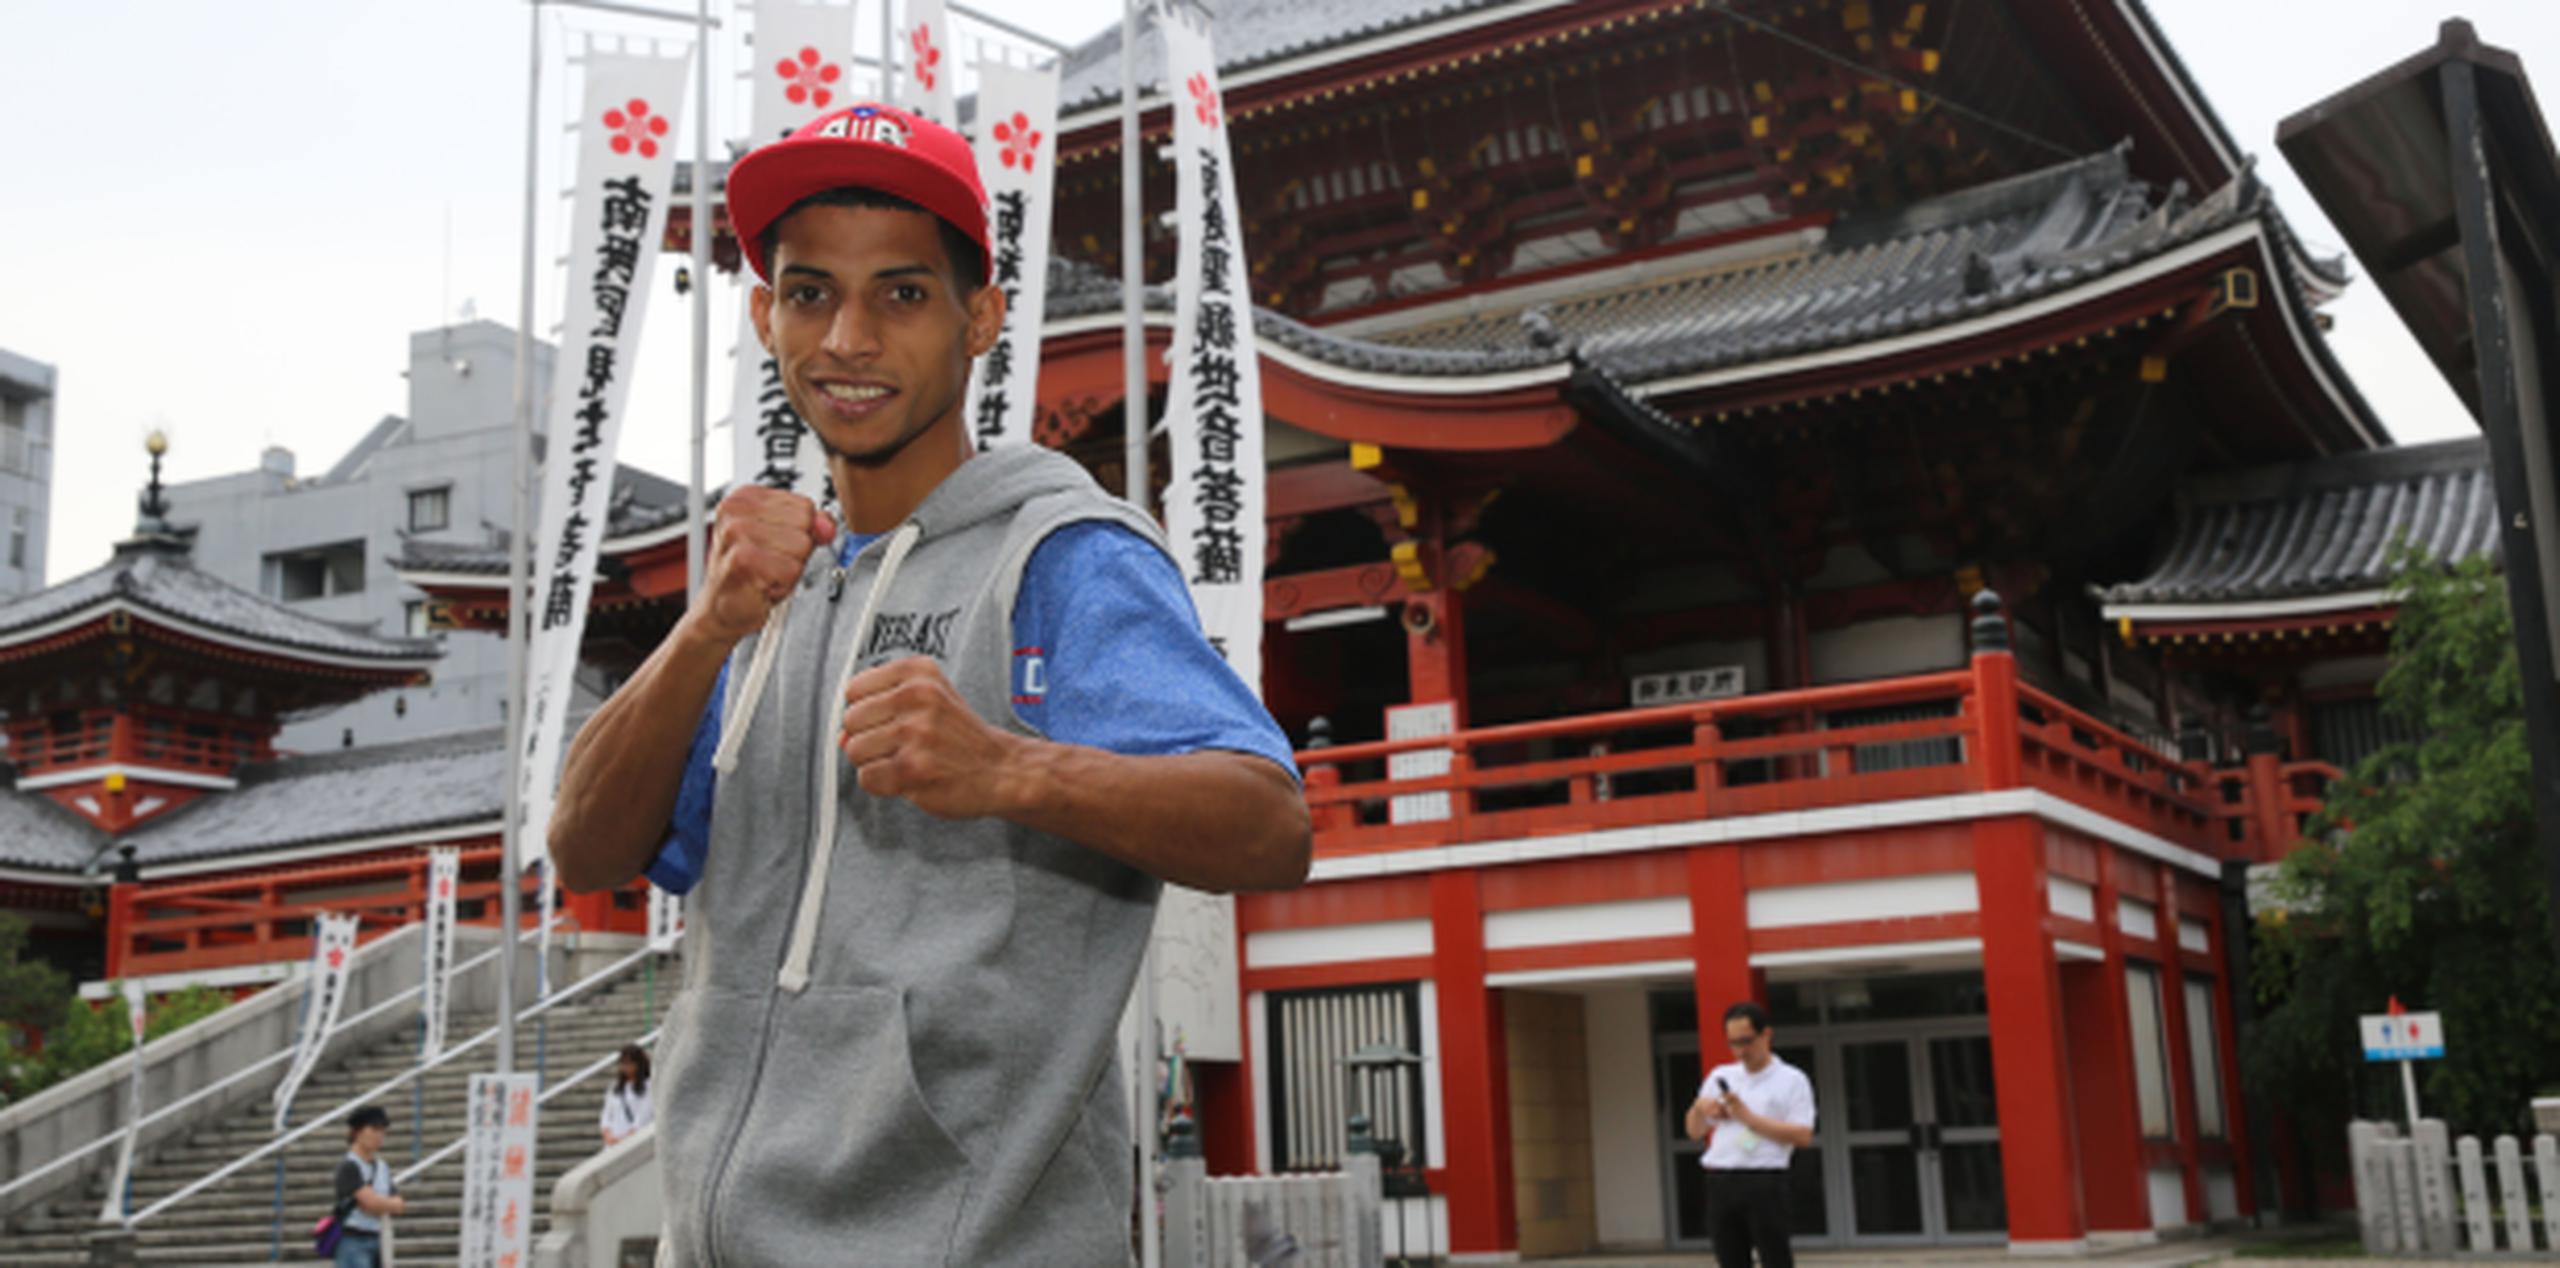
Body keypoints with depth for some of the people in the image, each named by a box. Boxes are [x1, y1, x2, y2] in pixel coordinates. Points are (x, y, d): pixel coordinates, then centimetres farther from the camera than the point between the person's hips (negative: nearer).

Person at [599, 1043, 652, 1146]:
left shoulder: (647, 1086, -2)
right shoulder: (616, 1087, 18)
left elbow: (643, 1117, -9)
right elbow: (607, 1115, 15)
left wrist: (625, 1139, -13)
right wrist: (608, 1136, -3)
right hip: (615, 1143, 5)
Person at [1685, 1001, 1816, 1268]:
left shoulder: (1792, 1080, 1)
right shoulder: (1720, 1076, 16)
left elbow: (1803, 1136, -11)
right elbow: (1695, 1132, 20)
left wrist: (1748, 1117, -14)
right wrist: (1699, 1108, -2)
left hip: (1764, 1183, -5)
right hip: (1720, 1183, 5)